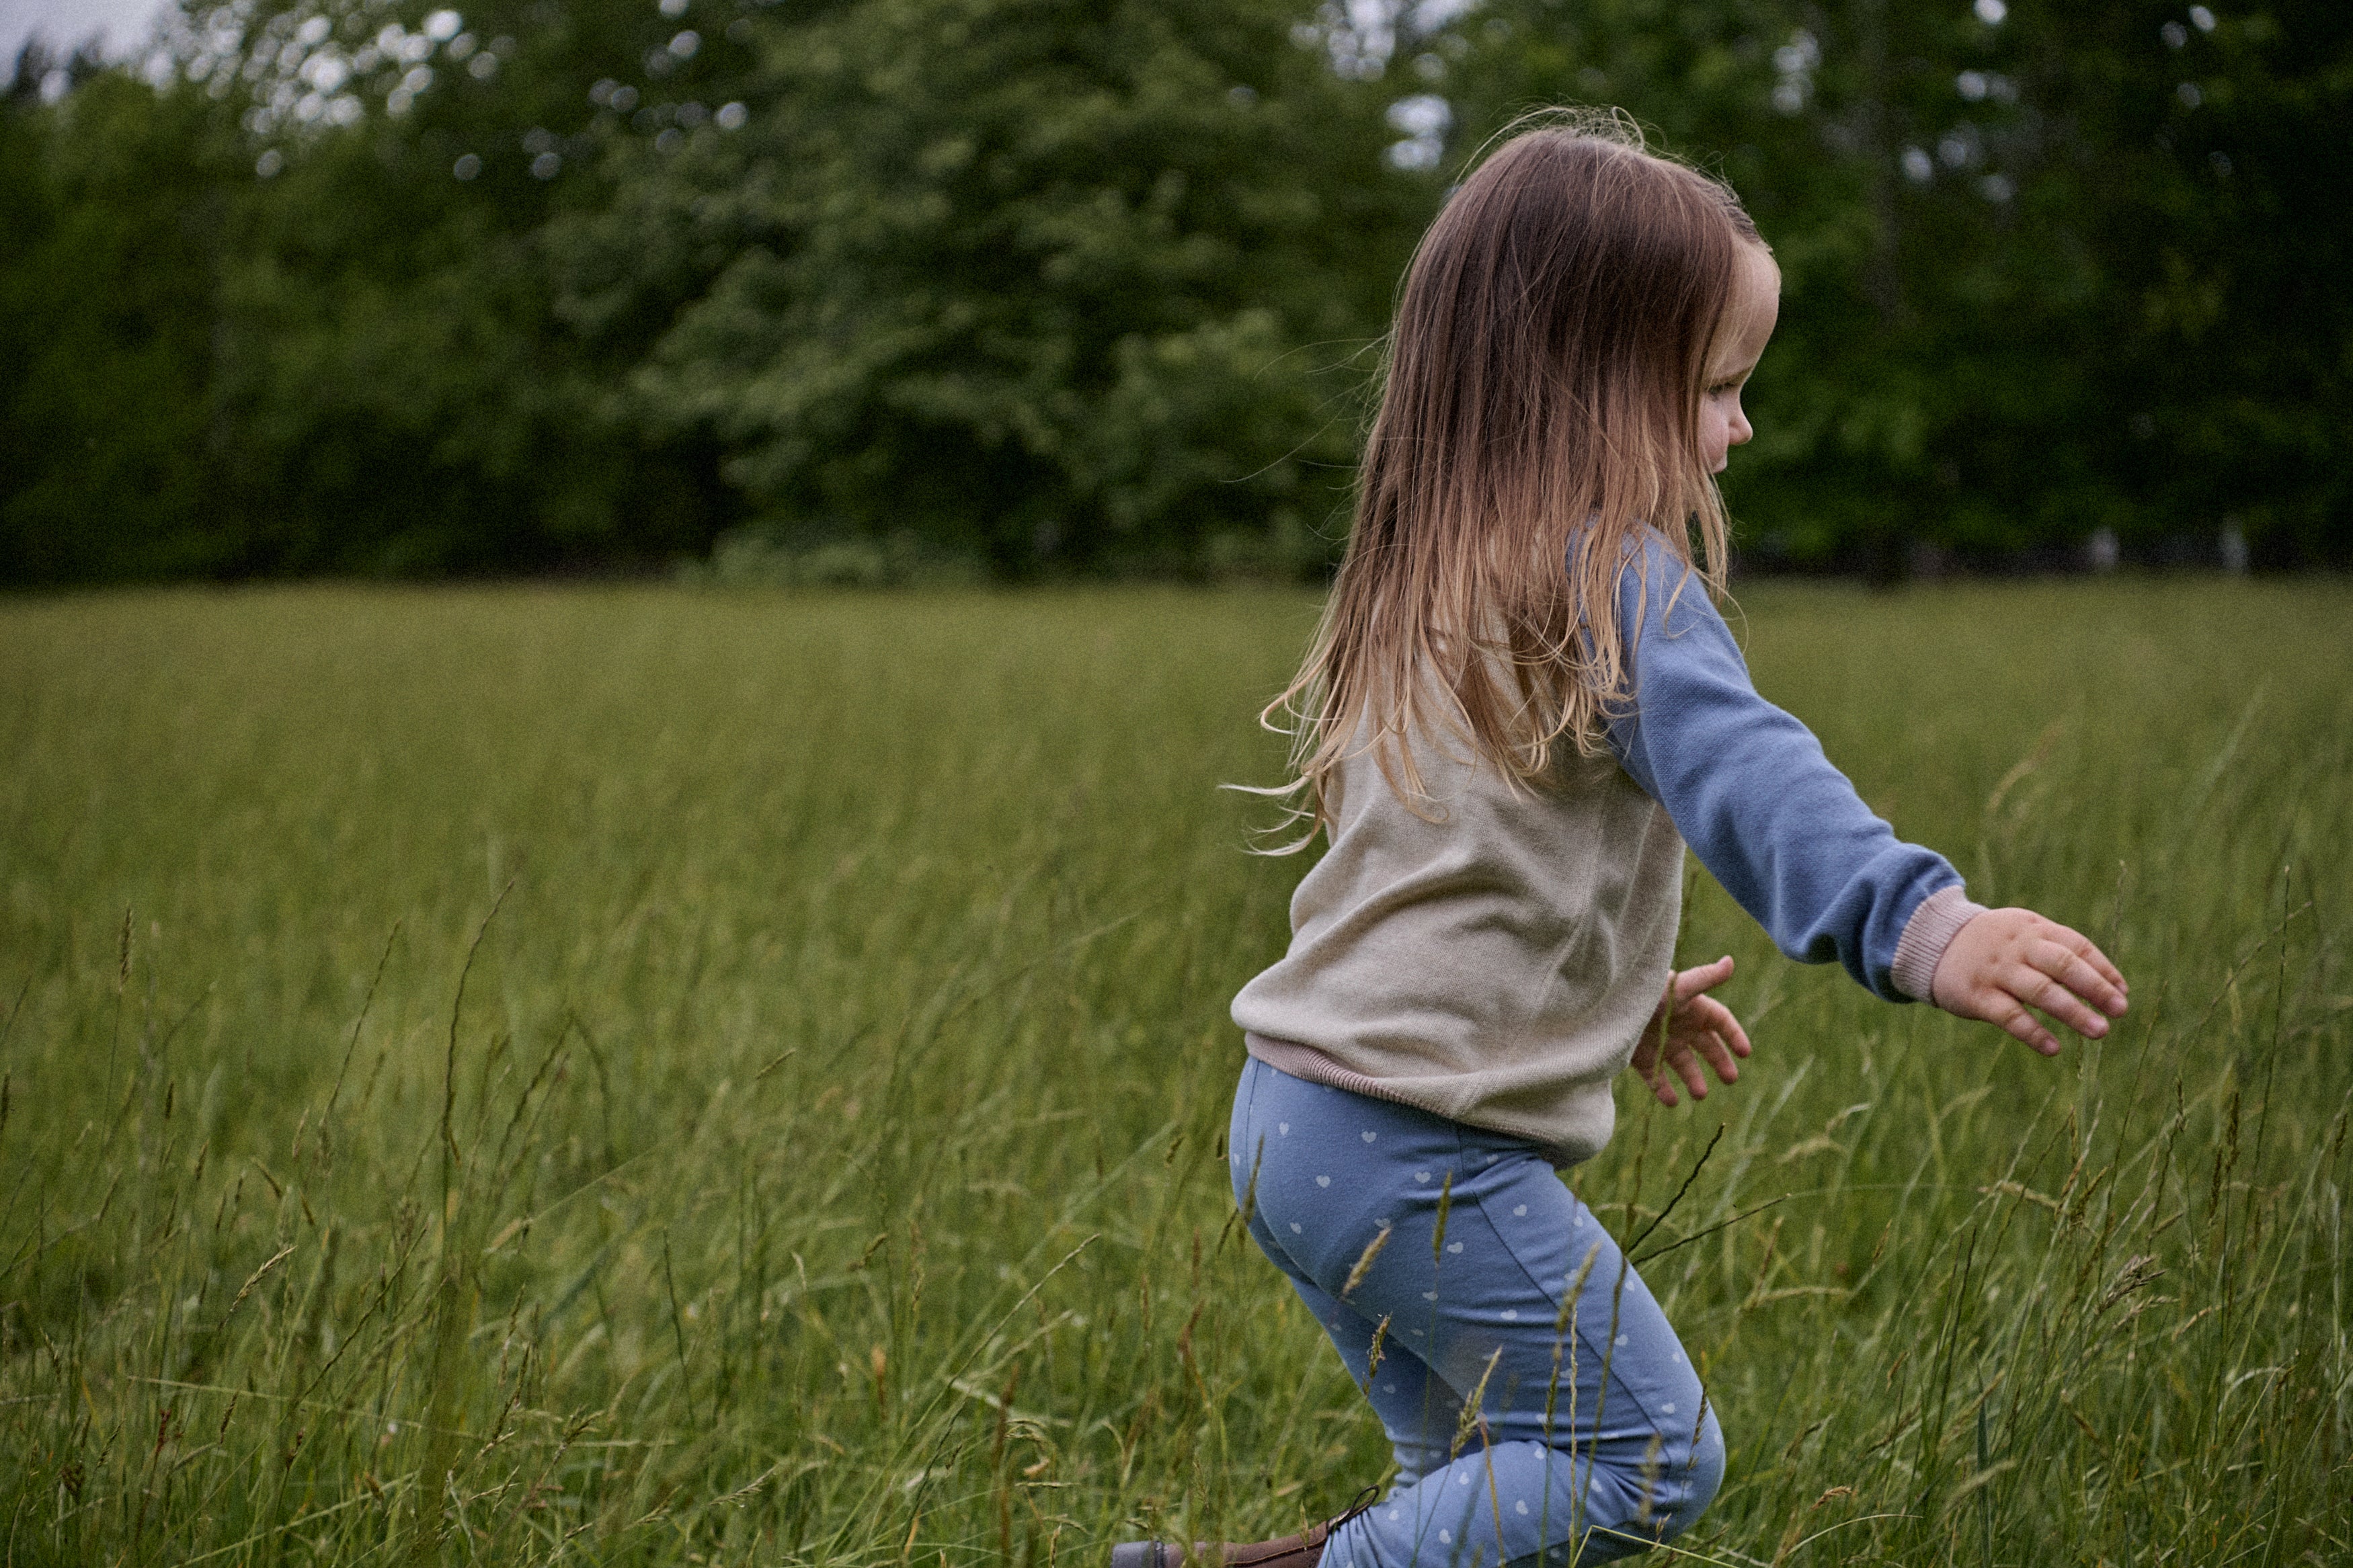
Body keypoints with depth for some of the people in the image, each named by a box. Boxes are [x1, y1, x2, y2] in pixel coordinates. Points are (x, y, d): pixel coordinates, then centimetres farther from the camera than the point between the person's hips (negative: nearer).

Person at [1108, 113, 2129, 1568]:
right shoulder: (1616, 581, -13)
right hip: (1421, 1150, -9)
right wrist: (1925, 926, -46)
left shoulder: (1431, 580, 15)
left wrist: (1620, 1002, 28)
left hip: (1293, 1118, 9)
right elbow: (1743, 770, -32)